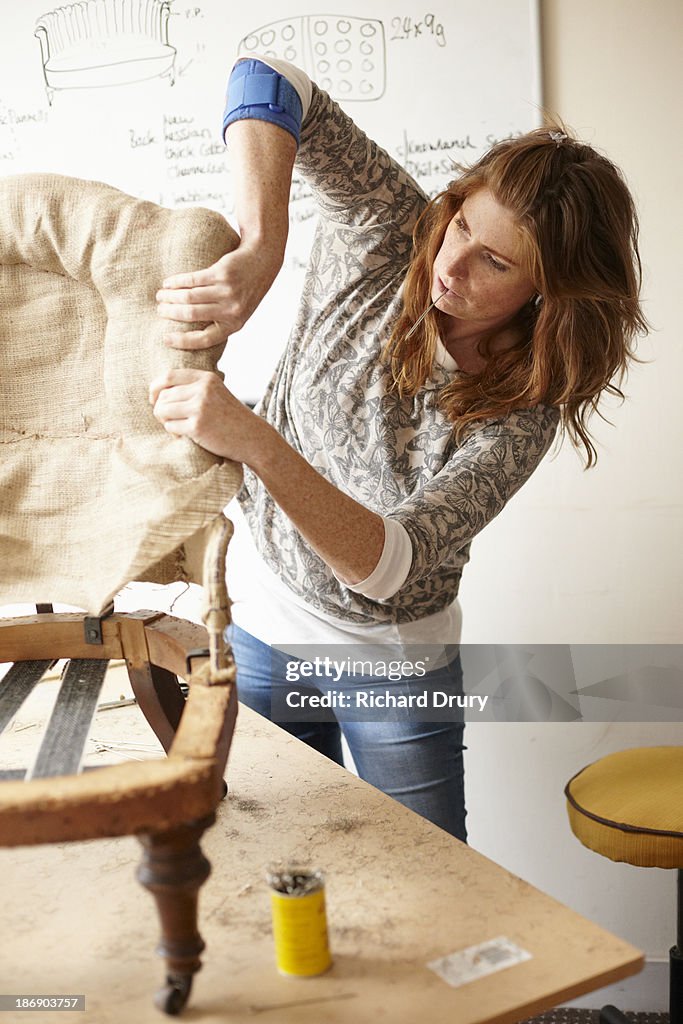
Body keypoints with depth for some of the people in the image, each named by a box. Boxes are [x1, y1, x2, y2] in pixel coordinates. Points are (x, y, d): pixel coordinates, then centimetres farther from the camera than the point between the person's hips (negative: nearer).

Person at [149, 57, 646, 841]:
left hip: (397, 663, -1)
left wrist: (256, 443, -47)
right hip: (263, 629, 2)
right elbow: (268, 86, -22)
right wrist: (260, 248, -39)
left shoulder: (524, 411, -21)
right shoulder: (387, 234, -16)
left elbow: (392, 564, -32)